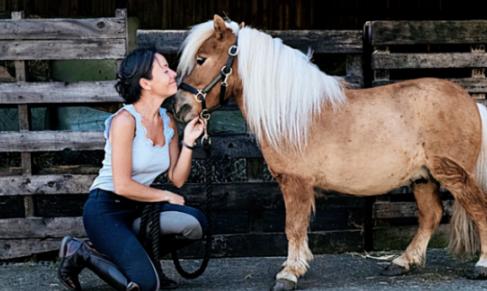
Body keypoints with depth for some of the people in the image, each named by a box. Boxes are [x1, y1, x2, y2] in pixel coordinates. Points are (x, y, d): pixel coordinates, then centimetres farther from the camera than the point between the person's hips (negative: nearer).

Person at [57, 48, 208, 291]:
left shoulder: (168, 121, 5)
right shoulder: (125, 120, -18)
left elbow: (177, 179, 3)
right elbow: (123, 186, -20)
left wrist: (188, 142, -11)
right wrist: (166, 196, -8)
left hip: (138, 208, 8)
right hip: (106, 208, -8)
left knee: (196, 222, -18)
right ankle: (80, 252, 2)